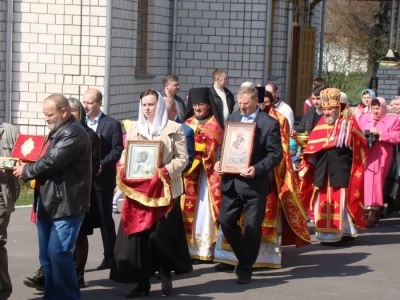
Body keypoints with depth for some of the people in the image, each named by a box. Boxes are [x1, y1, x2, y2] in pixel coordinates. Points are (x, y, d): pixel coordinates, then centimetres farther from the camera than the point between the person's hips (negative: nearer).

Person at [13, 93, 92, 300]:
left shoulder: (73, 133, -14)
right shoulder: (58, 132, 19)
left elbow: (52, 161, -22)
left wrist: (25, 171, -7)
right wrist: (27, 168, 6)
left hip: (66, 204, -10)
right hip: (49, 203, 10)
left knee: (58, 253, -11)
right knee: (47, 255, 11)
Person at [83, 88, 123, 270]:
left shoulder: (112, 124, -2)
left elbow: (117, 150, -8)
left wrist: (101, 165, -19)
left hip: (102, 179, -3)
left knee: (105, 218, 5)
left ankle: (110, 256, 15)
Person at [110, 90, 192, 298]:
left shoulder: (173, 128, 1)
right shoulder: (134, 128, 14)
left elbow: (182, 158, -3)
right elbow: (126, 154, 15)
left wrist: (165, 172, -18)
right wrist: (124, 169, -6)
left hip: (164, 189, -3)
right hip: (137, 189, 3)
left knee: (162, 234, -5)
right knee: (138, 235, -1)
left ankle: (166, 276, 14)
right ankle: (142, 282, 6)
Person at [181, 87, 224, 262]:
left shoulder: (216, 125, 4)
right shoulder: (187, 124, 15)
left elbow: (220, 149, -4)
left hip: (209, 173, -3)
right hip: (190, 172, 3)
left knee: (207, 208, -5)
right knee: (190, 209, -2)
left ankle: (208, 249, -2)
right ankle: (190, 247, 3)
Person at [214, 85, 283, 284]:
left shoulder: (270, 123, -7)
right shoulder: (232, 118, 10)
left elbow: (276, 154, -10)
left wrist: (257, 168, -24)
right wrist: (219, 161, -3)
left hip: (255, 183, -5)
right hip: (231, 180, 5)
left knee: (252, 227, 2)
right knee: (225, 221, 4)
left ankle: (245, 269, 15)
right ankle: (245, 257, 25)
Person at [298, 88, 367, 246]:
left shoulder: (349, 124, -3)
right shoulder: (321, 125, 9)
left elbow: (360, 147, 0)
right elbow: (312, 148, 8)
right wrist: (305, 167, 4)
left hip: (341, 172, -5)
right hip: (322, 172, 5)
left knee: (340, 202, -3)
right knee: (323, 203, 8)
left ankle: (342, 233, 5)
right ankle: (326, 233, 17)